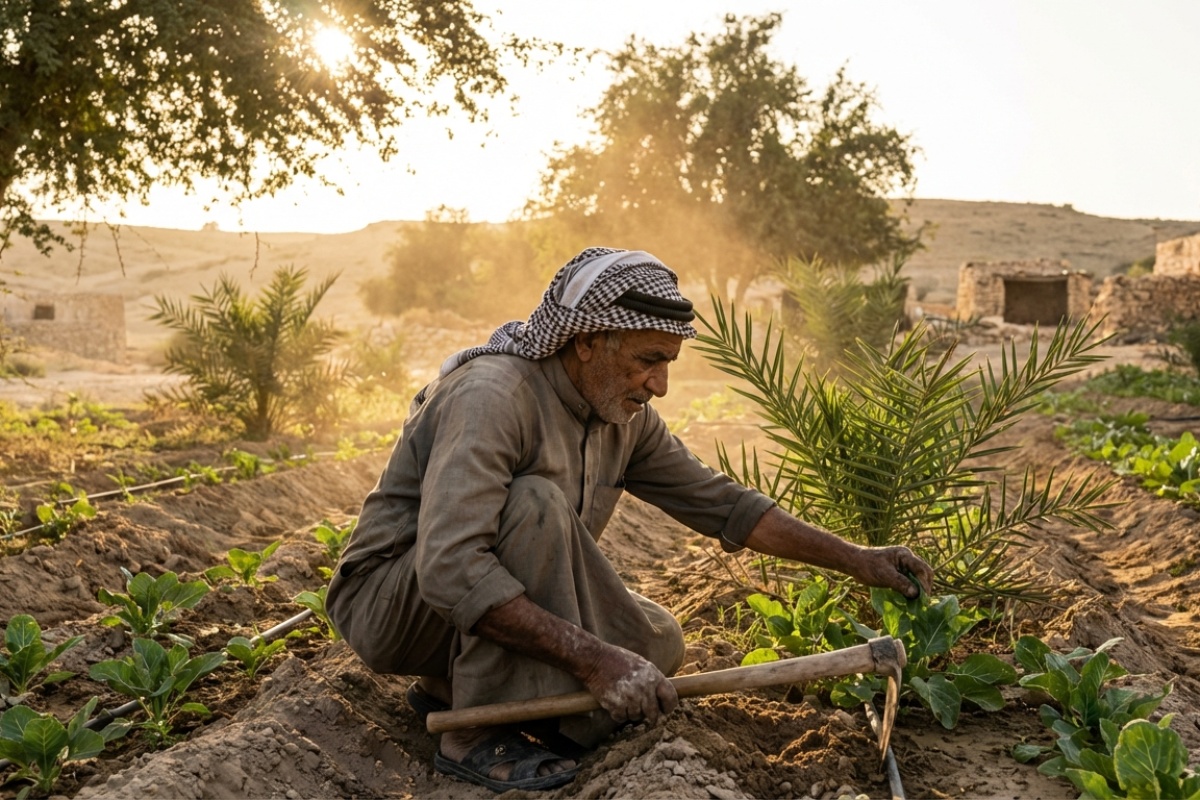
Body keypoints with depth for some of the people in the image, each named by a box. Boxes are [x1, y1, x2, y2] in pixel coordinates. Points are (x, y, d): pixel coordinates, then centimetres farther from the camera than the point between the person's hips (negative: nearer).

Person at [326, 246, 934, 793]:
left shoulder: (626, 417, -3)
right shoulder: (493, 395, -30)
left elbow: (719, 501, 4)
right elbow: (449, 570, -39)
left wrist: (857, 561, 0)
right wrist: (592, 657, -40)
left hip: (500, 595, 8)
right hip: (389, 600, -8)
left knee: (657, 645, -4)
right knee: (535, 502, -32)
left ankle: (452, 683, 6)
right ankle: (475, 733, -21)